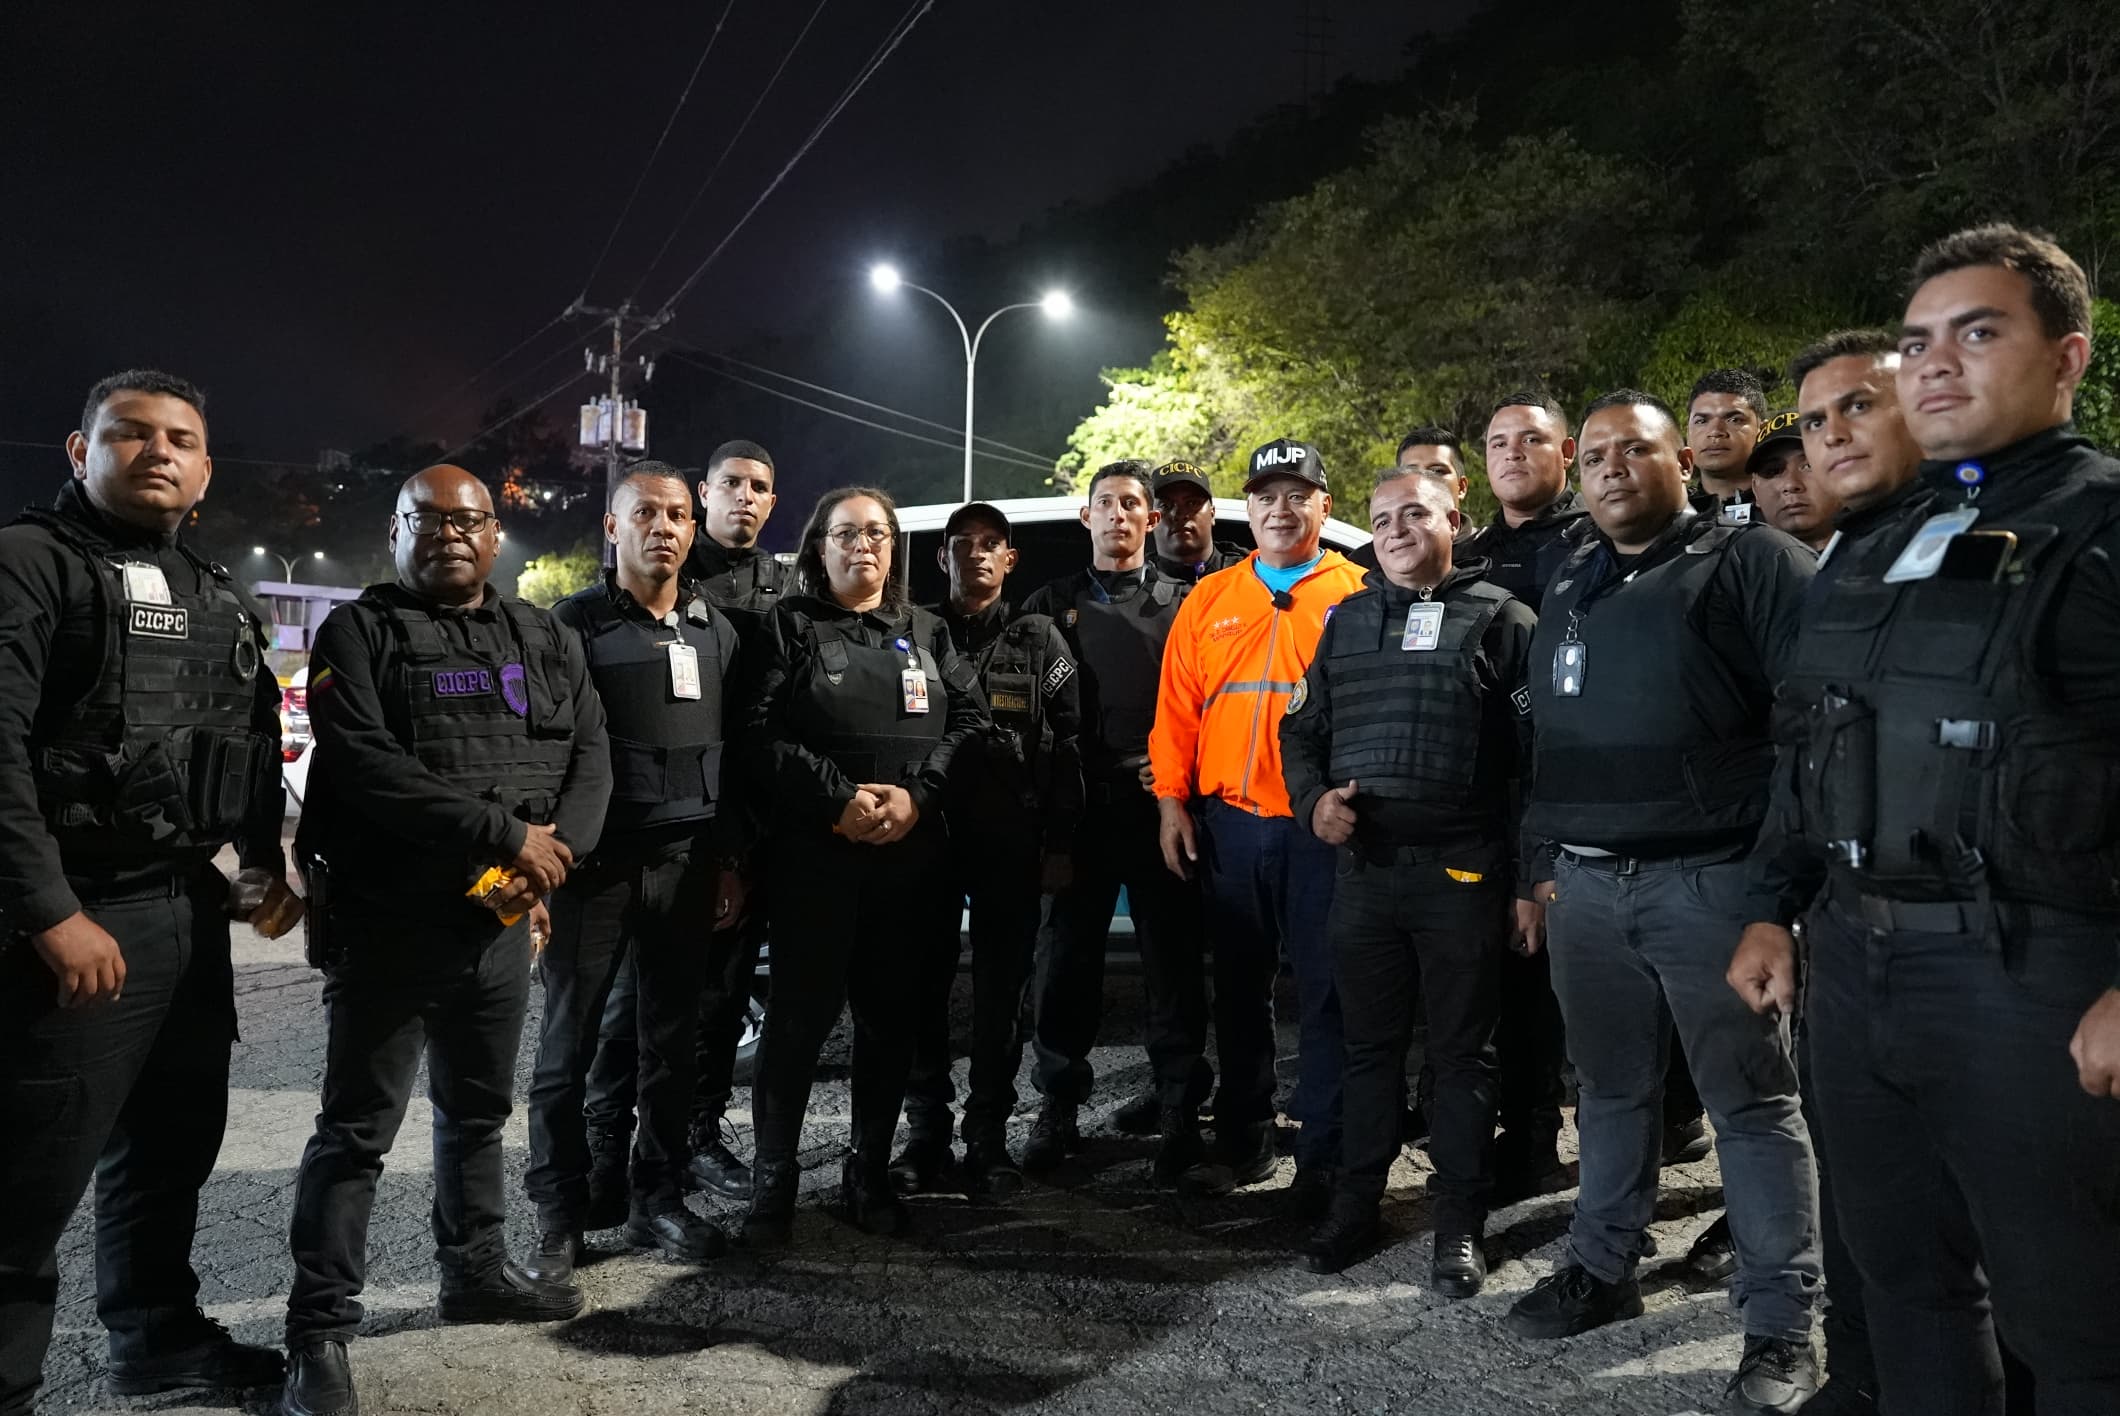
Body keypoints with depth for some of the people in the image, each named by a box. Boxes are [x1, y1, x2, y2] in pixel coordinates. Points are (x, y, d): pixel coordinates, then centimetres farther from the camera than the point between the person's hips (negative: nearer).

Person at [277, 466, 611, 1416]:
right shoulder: (359, 633, -3)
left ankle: (477, 1271, 34)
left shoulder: (546, 641, 12)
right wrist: (506, 832, -19)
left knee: (480, 1108, 18)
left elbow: (589, 754, 5)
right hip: (387, 921, -5)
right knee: (358, 1126, 1)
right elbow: (362, 765, -17)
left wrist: (555, 851, -14)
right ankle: (320, 1329, 12)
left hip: (503, 916, 5)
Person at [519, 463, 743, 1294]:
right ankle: (560, 1216, 13)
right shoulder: (575, 624, -1)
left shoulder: (716, 631, 12)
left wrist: (728, 862, 9)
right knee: (569, 1043, 3)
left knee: (672, 1040, 9)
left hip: (684, 863, 4)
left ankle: (658, 1200, 21)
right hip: (592, 862, -4)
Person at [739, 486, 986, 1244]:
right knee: (799, 1014, -2)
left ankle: (870, 1171, 22)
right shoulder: (789, 624, 5)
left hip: (912, 855, 3)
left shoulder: (926, 632, 15)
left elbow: (970, 721, 5)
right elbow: (759, 732, -6)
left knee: (891, 1016, 9)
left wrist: (917, 794, -11)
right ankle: (772, 1177, 10)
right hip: (813, 852, -3)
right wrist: (837, 798, -15)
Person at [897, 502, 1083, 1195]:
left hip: (1012, 844, 0)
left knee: (1001, 994, 4)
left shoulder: (1039, 639, 8)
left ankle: (988, 1139, 15)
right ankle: (926, 1137, 15)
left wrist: (1059, 844, -3)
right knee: (925, 988, 4)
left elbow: (1066, 743, 4)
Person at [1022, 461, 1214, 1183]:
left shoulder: (1182, 603, 10)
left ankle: (1178, 1111, 14)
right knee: (1066, 957, 4)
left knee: (1173, 961, 3)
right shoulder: (1052, 604, 14)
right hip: (1079, 806, 1)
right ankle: (1058, 1107, 16)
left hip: (1159, 803, -1)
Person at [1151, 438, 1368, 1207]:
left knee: (1324, 993, 1)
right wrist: (1171, 800, 2)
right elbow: (1177, 710, 8)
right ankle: (1243, 1139, 26)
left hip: (1319, 825, -3)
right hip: (1227, 824, 4)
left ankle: (1323, 1156, 12)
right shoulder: (1208, 601, 10)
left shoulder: (1355, 596, 1)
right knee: (1239, 988, 13)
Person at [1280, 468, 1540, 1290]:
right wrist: (1312, 801, -2)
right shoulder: (1346, 621, 13)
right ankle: (1355, 1207, 25)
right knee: (1368, 1045, 13)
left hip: (1463, 873, -4)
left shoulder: (1500, 620, 0)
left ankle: (1460, 1225, 18)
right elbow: (1300, 730, 18)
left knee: (1462, 1053, 6)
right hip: (1362, 866, 4)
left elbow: (1535, 759, -5)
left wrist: (1532, 882, -9)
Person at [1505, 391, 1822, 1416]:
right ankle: (1602, 1269, 30)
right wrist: (1543, 860, 17)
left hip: (1707, 877, -5)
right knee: (1612, 1090, 16)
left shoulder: (1753, 561, -3)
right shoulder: (1569, 588, 17)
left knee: (1753, 1099, 2)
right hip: (1584, 882, 6)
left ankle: (1782, 1322, 13)